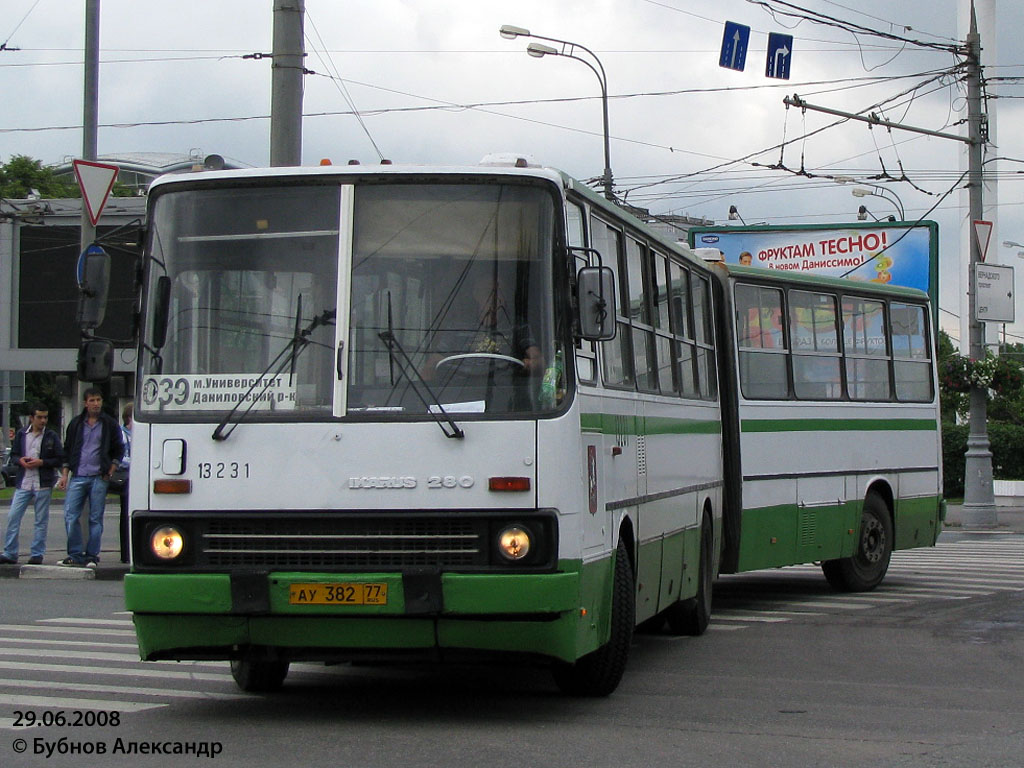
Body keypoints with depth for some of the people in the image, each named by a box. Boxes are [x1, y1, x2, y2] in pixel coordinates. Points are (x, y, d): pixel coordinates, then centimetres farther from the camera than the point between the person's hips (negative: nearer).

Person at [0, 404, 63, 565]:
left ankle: (37, 554, 10)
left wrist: (41, 462, -13)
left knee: (41, 521, 2)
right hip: (23, 483, 2)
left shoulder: (52, 436, 0)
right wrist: (21, 460, -8)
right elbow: (13, 454, 14)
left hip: (43, 485, -2)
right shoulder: (21, 434, 7)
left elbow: (60, 459, -1)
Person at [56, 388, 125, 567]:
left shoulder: (110, 424, 5)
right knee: (70, 516, -4)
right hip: (78, 477, 2)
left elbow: (119, 450, 9)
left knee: (96, 519, 0)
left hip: (99, 478, -2)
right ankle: (75, 555, 4)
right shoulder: (76, 423, 11)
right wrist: (64, 475, 9)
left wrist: (110, 472, -2)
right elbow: (67, 450, 15)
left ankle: (92, 556, 6)